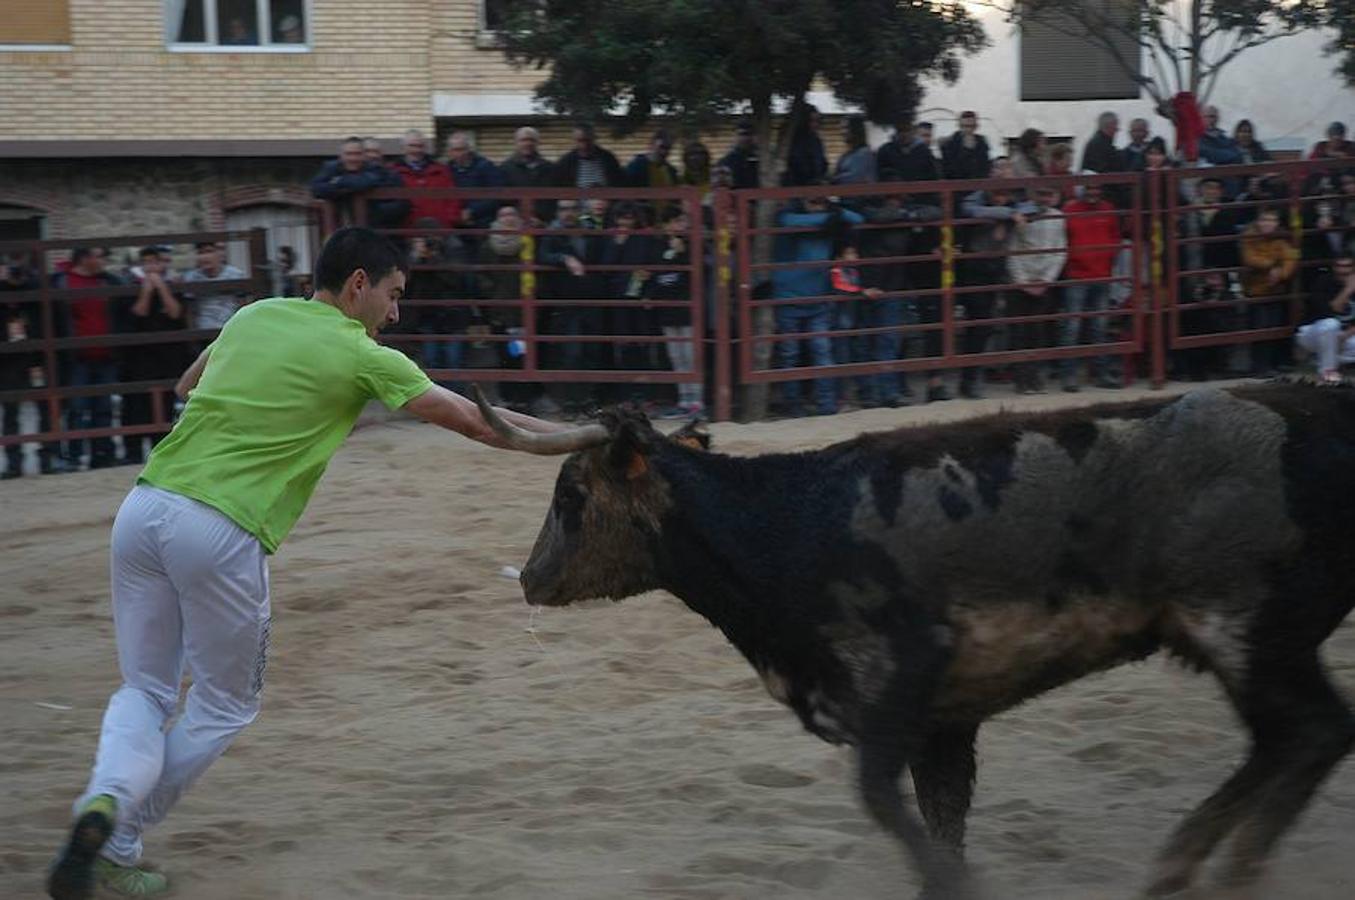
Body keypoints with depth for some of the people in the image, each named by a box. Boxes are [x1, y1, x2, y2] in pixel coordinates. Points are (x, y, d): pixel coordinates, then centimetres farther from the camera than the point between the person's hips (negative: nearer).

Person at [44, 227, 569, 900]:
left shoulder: (252, 316, 17)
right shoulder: (361, 356, 1)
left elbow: (186, 387, 35)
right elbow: (473, 421, 5)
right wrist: (566, 438, 15)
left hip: (145, 508, 6)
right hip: (222, 534, -6)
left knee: (145, 691, 17)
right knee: (223, 710, 14)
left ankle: (104, 803, -11)